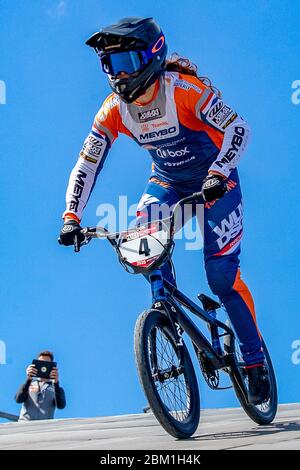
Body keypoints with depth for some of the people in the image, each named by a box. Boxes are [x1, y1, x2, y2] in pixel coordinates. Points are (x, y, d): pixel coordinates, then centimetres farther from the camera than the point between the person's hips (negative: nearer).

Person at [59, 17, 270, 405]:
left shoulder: (184, 89, -28)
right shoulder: (114, 111, -14)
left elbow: (237, 128, -31)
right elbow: (86, 165, -11)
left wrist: (218, 175, -45)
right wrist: (71, 219, -22)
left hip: (214, 179, -4)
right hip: (167, 180, 4)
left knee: (221, 274, -13)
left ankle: (255, 360, 2)